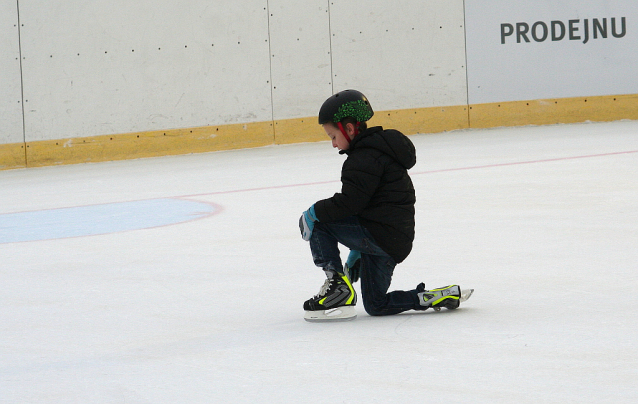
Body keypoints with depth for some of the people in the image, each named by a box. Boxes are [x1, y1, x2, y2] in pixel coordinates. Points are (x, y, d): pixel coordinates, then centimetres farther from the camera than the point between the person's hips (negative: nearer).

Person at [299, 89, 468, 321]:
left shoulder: (365, 158, -13)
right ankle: (441, 297, 9)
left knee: (318, 223, -6)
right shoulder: (378, 150, 22)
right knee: (376, 306, 17)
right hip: (396, 241, 10)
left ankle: (337, 283, -9)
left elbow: (350, 202, -24)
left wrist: (314, 212, -11)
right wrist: (356, 255, 31)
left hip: (380, 237, -10)